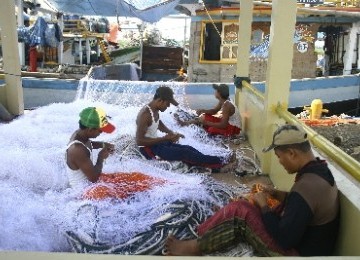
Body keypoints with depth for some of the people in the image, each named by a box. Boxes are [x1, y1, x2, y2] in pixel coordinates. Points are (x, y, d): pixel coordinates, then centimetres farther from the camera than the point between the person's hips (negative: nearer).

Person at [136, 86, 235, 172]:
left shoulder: (155, 111, 5)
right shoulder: (145, 114, -24)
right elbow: (140, 141, -28)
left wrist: (171, 133, 7)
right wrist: (164, 138, -26)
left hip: (156, 143, 9)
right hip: (149, 149, -9)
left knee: (188, 148, -8)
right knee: (184, 153, -18)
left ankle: (217, 167, -14)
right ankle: (220, 162, -16)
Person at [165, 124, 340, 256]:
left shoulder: (306, 187, -32)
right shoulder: (319, 170, 0)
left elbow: (285, 240, -29)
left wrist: (263, 205, -16)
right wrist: (276, 194, 3)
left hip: (296, 252, -10)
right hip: (306, 239, 10)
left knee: (239, 212, -10)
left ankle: (194, 248, 6)